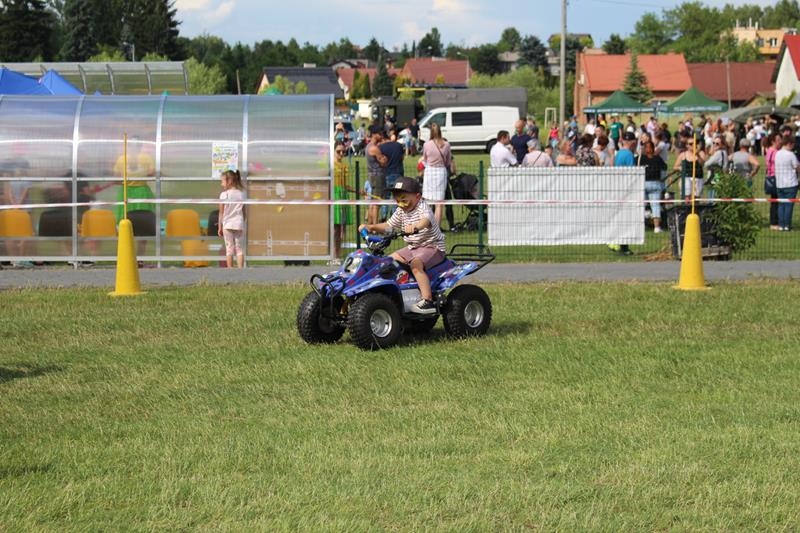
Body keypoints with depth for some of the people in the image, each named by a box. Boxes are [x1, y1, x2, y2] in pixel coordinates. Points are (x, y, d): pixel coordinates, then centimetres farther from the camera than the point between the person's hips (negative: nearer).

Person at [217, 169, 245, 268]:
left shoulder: (224, 194, -5)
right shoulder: (241, 194, 6)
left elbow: (221, 213, -3)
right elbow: (243, 212, 9)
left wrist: (220, 227, 4)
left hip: (228, 224, -3)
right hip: (239, 224, 3)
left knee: (229, 248, 0)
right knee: (239, 247, 6)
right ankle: (241, 269, -1)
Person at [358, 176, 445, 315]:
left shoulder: (422, 208, -17)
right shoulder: (401, 212, 9)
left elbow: (426, 220, -41)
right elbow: (388, 226, 19)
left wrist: (415, 227, -62)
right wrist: (371, 227, 4)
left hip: (432, 247, -9)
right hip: (413, 247, 9)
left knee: (416, 264, -32)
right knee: (391, 259, 3)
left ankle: (428, 301, -37)